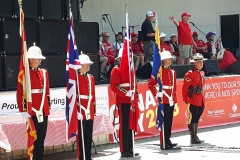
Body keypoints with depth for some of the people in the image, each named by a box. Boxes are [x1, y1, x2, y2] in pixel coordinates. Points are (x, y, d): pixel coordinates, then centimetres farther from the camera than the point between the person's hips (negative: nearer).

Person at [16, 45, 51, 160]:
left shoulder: (44, 72, 12)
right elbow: (20, 93, -11)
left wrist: (48, 107, 13)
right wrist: (23, 110, -15)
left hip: (43, 111, 6)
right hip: (32, 111, -6)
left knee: (41, 138, 10)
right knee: (34, 139, 0)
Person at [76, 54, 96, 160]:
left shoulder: (91, 78, 12)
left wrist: (94, 109, 13)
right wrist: (77, 110, -17)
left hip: (90, 112, 6)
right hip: (80, 111, -6)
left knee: (89, 136, 11)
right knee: (81, 136, 0)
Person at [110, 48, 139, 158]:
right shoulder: (116, 70, -8)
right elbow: (113, 87, -16)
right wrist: (126, 93, -23)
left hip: (131, 101, 8)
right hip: (123, 102, -7)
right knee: (124, 126, -5)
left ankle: (130, 149, 17)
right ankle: (124, 151, 1)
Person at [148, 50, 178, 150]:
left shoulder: (172, 72, 13)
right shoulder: (159, 71, -7)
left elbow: (174, 87, 15)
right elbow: (150, 84, -8)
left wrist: (175, 100, 13)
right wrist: (156, 93, -16)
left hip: (171, 100, 7)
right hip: (163, 100, -7)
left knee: (169, 121, 11)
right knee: (164, 121, -3)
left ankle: (168, 140, 20)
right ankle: (164, 143, 2)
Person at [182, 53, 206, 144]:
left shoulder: (202, 73, 12)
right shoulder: (190, 74, -13)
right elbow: (184, 88, -14)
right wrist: (186, 99, -12)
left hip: (201, 101, 8)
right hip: (193, 102, -8)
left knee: (197, 119, 14)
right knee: (192, 119, -1)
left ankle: (195, 136, 23)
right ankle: (193, 138, 4)